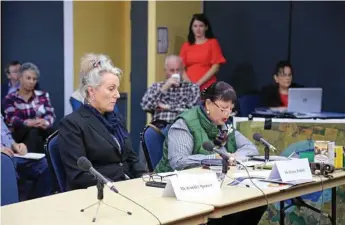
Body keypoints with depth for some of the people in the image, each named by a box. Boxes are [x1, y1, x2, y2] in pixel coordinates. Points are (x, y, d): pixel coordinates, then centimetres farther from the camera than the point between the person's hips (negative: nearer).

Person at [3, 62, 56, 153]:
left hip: (42, 131, 2)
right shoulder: (10, 98, 9)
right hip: (21, 135, -2)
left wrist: (45, 122, -26)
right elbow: (11, 118, -8)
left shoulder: (43, 95, 16)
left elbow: (50, 114, 1)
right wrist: (28, 123, -31)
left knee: (50, 130, -34)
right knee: (33, 132, -36)